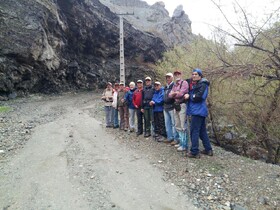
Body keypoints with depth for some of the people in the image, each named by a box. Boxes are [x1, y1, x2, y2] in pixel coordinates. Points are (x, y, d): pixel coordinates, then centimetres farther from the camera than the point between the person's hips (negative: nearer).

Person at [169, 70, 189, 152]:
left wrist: (174, 94, -1)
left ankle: (184, 145, 0)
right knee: (178, 126, 15)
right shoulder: (174, 85, 18)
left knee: (183, 126, -6)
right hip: (176, 106, 9)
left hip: (182, 105, -9)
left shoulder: (184, 83, -6)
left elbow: (180, 94, -17)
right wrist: (176, 93, -11)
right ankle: (181, 142, 27)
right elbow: (170, 95, 8)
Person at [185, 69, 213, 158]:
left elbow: (199, 97, -20)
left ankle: (194, 152, 0)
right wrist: (187, 96, -4)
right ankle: (208, 150, 25)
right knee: (202, 131, 15)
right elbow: (191, 95, 16)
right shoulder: (194, 84, 19)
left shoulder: (202, 84, -10)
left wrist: (189, 96, -8)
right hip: (199, 111, 10)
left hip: (198, 111, -10)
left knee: (194, 131, -7)